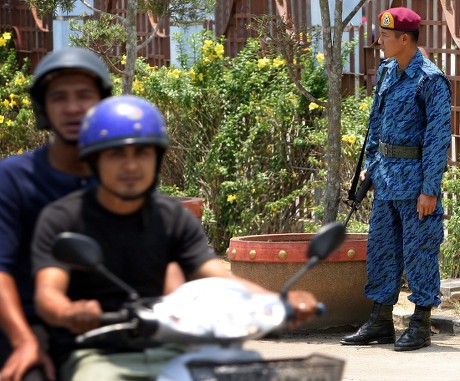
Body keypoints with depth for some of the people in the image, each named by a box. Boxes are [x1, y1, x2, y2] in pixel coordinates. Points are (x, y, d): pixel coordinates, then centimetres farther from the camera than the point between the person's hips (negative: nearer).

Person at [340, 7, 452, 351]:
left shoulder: (431, 80, -15)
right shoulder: (387, 72, 10)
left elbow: (438, 138, -16)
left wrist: (430, 189, -18)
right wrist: (370, 164, 17)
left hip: (415, 176, -8)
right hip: (386, 174, 8)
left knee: (419, 251, -2)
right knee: (381, 248, 10)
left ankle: (421, 326, 6)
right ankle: (381, 323, 17)